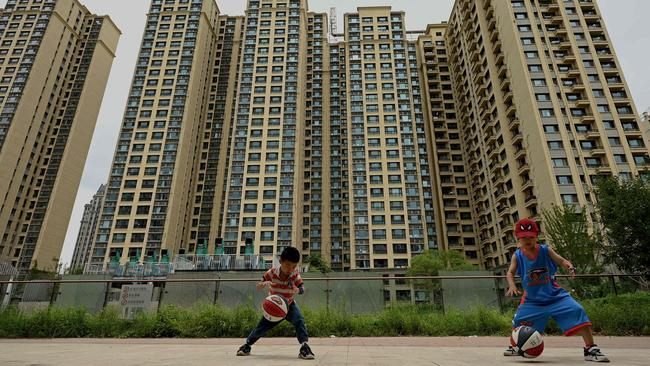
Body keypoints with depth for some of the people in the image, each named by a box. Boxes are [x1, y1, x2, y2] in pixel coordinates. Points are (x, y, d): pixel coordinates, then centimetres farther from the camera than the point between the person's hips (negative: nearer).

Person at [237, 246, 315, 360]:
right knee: (262, 326, 5)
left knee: (299, 320, -25)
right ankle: (247, 345, 29)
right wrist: (265, 283, -39)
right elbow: (258, 287, -15)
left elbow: (302, 289, -22)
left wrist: (297, 289, -47)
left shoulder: (295, 274, -23)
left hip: (289, 305, 0)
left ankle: (304, 346, -19)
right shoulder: (272, 272, -24)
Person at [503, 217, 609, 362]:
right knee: (519, 320, -1)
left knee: (577, 311, -18)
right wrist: (512, 286, -31)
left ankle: (590, 349, -4)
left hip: (554, 295, 0)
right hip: (532, 299, 0)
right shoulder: (517, 256, -8)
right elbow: (510, 273, -12)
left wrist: (569, 266, -34)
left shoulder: (545, 250, -7)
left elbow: (561, 261, -11)